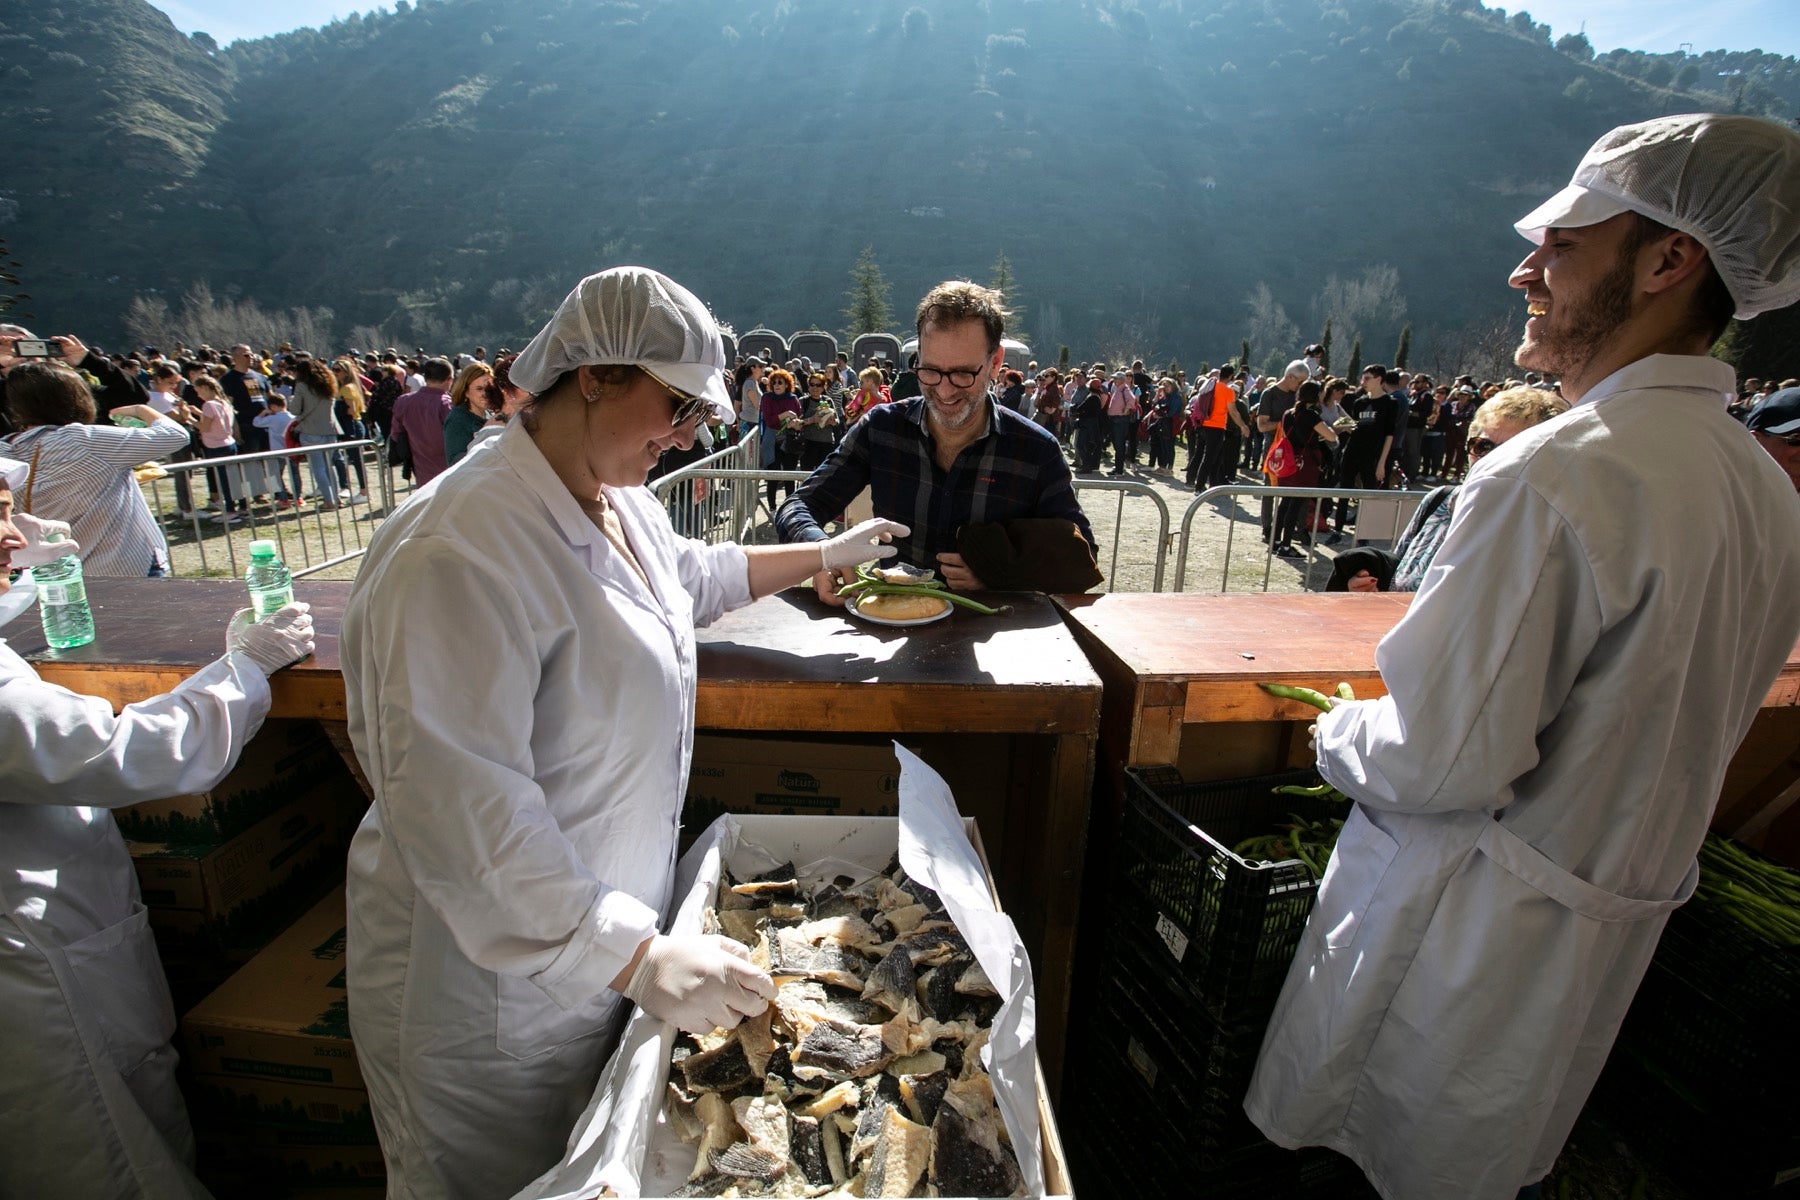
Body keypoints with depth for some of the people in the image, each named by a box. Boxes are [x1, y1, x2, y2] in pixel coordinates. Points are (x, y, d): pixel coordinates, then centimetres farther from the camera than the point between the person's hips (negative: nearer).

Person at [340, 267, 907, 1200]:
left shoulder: (617, 500, 1)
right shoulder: (460, 552, -30)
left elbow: (694, 577, 21)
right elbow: (458, 808, -33)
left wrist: (825, 554, 20)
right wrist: (637, 953, -33)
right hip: (494, 967, -8)